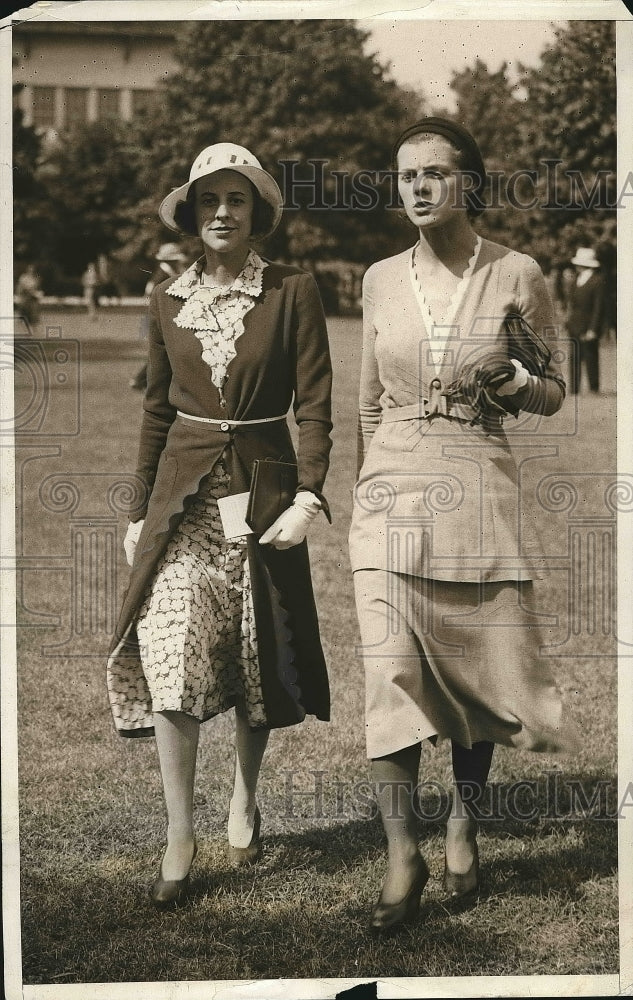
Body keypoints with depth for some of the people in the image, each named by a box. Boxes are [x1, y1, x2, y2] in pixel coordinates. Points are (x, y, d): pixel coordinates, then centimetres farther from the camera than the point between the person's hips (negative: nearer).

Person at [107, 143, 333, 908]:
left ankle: (244, 802, 31)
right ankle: (179, 837, -3)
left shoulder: (293, 292, -4)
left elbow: (315, 403, -6)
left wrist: (308, 496, -17)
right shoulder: (167, 300, 6)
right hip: (182, 491, 2)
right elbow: (157, 407, 12)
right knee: (169, 653, -10)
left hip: (260, 487, -2)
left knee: (257, 657, 9)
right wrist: (139, 509, 11)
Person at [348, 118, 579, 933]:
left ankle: (463, 826, 27)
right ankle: (402, 857, -3)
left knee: (476, 670, 6)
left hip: (478, 493, -1)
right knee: (391, 668, -8)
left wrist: (517, 383, -14)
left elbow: (553, 396, 8)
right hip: (392, 491, 1)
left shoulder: (516, 277, -1)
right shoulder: (381, 281, 7)